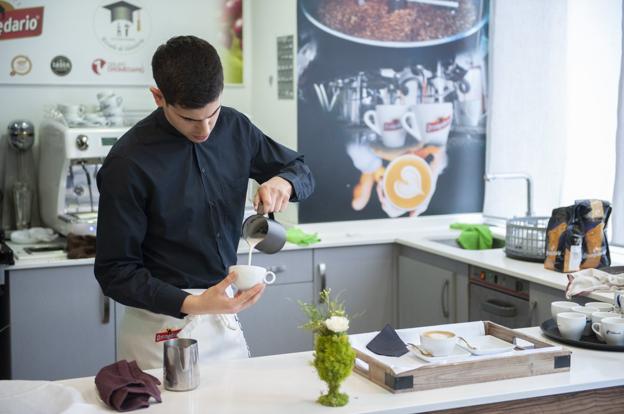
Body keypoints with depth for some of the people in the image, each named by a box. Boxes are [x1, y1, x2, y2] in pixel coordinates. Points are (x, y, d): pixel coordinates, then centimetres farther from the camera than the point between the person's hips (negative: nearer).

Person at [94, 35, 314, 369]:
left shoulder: (234, 127, -3)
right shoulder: (128, 163, -18)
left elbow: (301, 171, 13)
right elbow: (115, 272, -14)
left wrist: (284, 182, -12)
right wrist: (192, 305, -27)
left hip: (225, 314, 5)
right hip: (163, 323, -5)